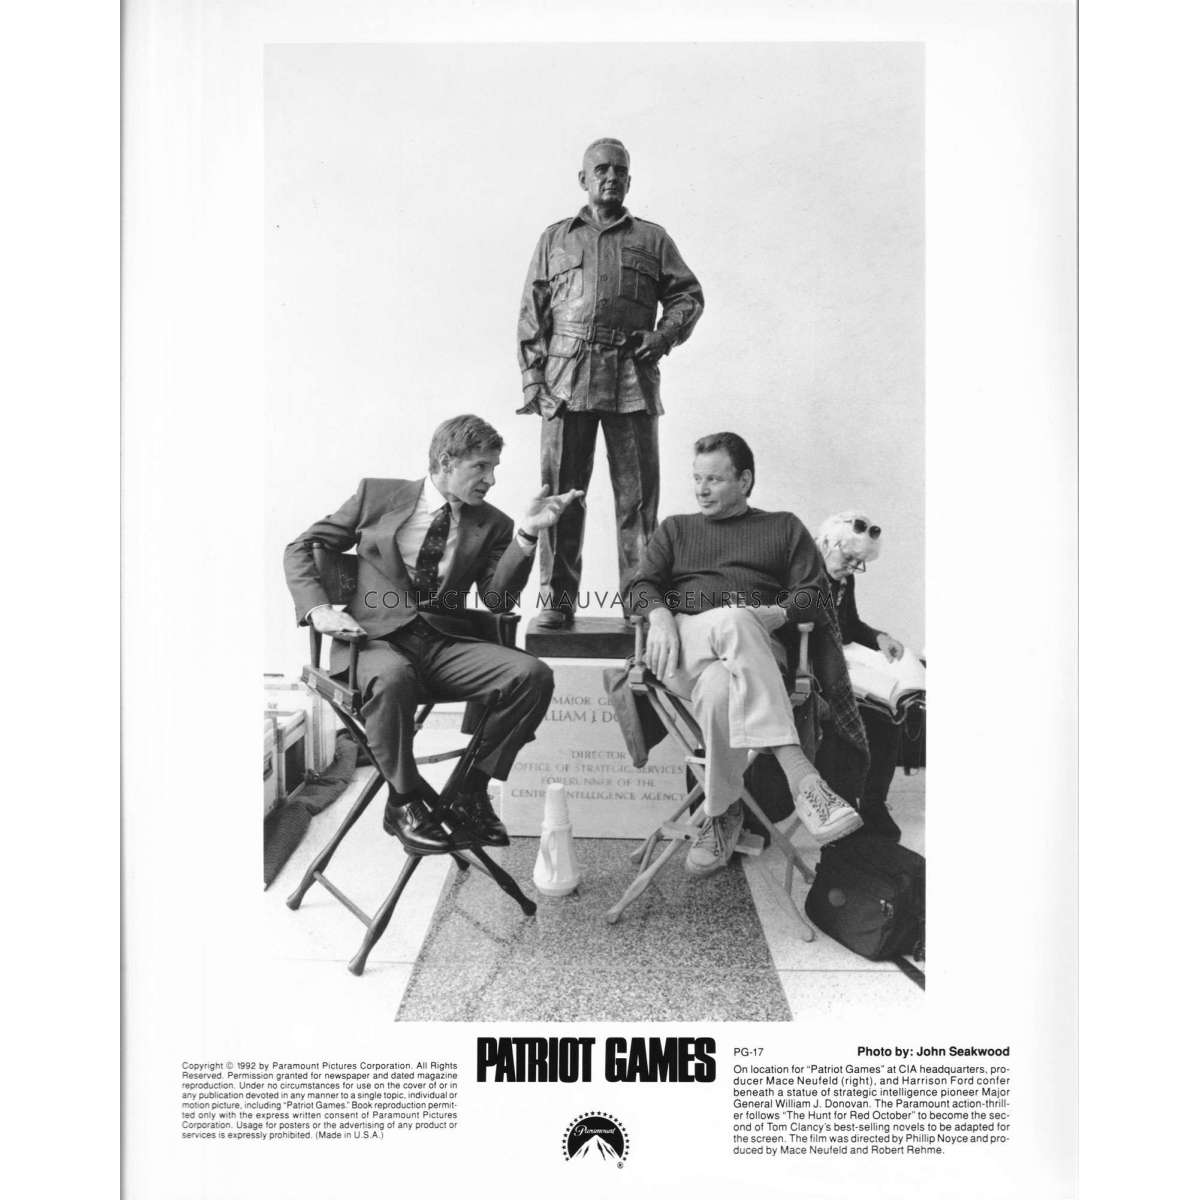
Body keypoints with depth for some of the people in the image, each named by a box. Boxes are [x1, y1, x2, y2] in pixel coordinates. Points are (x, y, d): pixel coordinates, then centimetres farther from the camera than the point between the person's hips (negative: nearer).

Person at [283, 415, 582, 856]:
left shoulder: (492, 525, 11)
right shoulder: (377, 495, 8)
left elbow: (498, 600, -3)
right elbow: (300, 549, 12)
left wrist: (527, 534, -14)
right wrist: (318, 609, -5)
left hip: (446, 645, 3)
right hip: (378, 638, -2)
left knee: (533, 674, -23)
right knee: (391, 678, -39)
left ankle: (469, 792, -6)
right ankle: (404, 803, -13)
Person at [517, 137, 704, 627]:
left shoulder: (653, 238, 18)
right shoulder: (555, 239, 18)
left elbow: (689, 295, 16)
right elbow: (531, 314, 12)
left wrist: (664, 335, -4)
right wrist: (532, 379, 1)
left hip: (632, 380, 0)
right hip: (566, 378, 0)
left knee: (638, 495, -2)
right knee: (560, 493, -2)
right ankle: (557, 598, 5)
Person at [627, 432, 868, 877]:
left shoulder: (785, 528, 24)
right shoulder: (675, 529, 30)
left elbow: (815, 595, 10)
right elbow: (642, 586, 15)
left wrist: (774, 615, -12)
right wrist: (660, 617, -9)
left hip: (757, 648, 0)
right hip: (684, 639, 1)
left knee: (719, 688, -40)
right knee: (731, 622, -39)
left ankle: (721, 815, -29)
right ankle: (801, 777, -45)